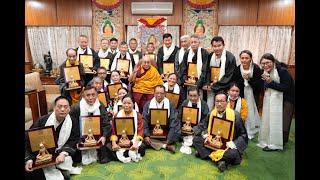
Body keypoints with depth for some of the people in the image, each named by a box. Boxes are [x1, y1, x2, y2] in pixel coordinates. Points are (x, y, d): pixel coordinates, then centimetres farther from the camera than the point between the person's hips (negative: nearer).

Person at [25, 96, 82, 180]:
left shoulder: (73, 122, -8)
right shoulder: (42, 121, -13)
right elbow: (28, 140, -8)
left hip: (59, 153, 1)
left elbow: (73, 141, -5)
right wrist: (28, 159, -17)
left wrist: (63, 153, -22)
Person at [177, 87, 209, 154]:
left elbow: (205, 121, -7)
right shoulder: (184, 103, 6)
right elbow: (179, 118, 7)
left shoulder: (204, 104, -3)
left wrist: (194, 130, -19)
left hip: (198, 128, -2)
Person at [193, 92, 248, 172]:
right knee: (196, 139, -12)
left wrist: (232, 143, -24)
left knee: (233, 153, -37)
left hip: (227, 145, -5)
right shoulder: (212, 113, -3)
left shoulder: (235, 115, -16)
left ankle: (206, 153, -17)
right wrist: (207, 136, -8)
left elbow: (243, 135, -9)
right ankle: (219, 160, -21)